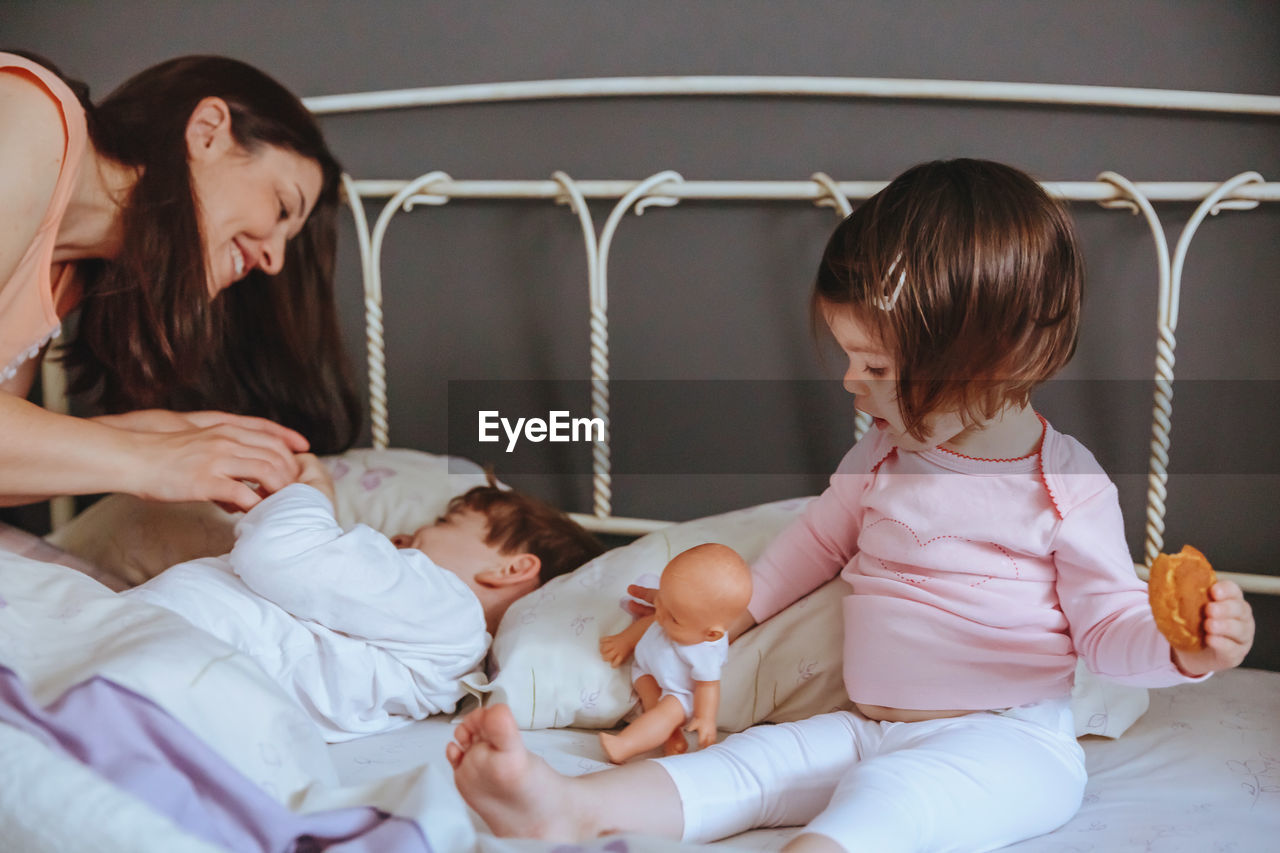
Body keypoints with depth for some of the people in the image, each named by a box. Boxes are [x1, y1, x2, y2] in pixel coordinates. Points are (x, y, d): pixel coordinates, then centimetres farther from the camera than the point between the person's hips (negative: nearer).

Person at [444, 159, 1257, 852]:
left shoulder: (1066, 486, -8)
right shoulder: (884, 456, 9)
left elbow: (1108, 622, -3)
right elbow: (819, 539, 26)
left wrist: (1184, 650, -23)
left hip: (1007, 743, -5)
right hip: (866, 729, 6)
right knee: (753, 760, -14)